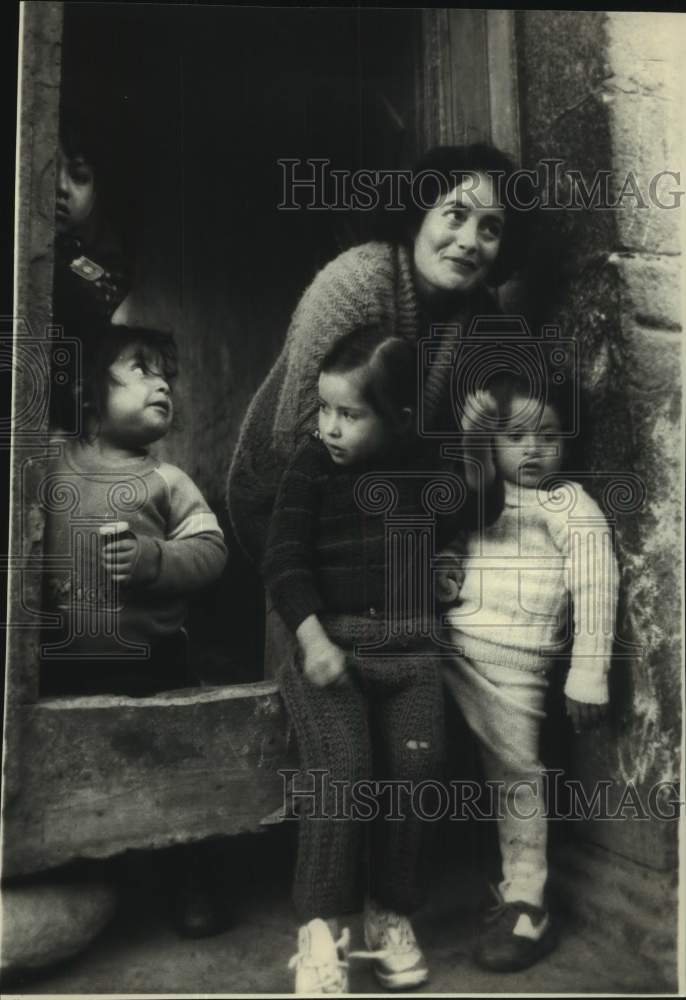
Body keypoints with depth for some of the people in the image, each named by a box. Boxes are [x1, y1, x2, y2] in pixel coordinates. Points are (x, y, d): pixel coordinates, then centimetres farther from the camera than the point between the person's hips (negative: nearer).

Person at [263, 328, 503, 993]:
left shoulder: (423, 465, 7)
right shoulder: (313, 465, -2)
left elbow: (479, 513, 10)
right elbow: (284, 559, -8)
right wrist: (313, 639, -20)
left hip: (408, 642, 3)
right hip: (330, 639, -2)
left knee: (414, 763, -11)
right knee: (342, 766, -19)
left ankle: (390, 912, 8)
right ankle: (321, 926, -5)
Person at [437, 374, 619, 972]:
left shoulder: (573, 507, -1)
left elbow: (595, 592, -6)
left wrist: (588, 676, -10)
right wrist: (440, 579, 5)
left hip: (511, 660, -5)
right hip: (447, 644, 5)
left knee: (515, 773, 2)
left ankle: (525, 905, 16)